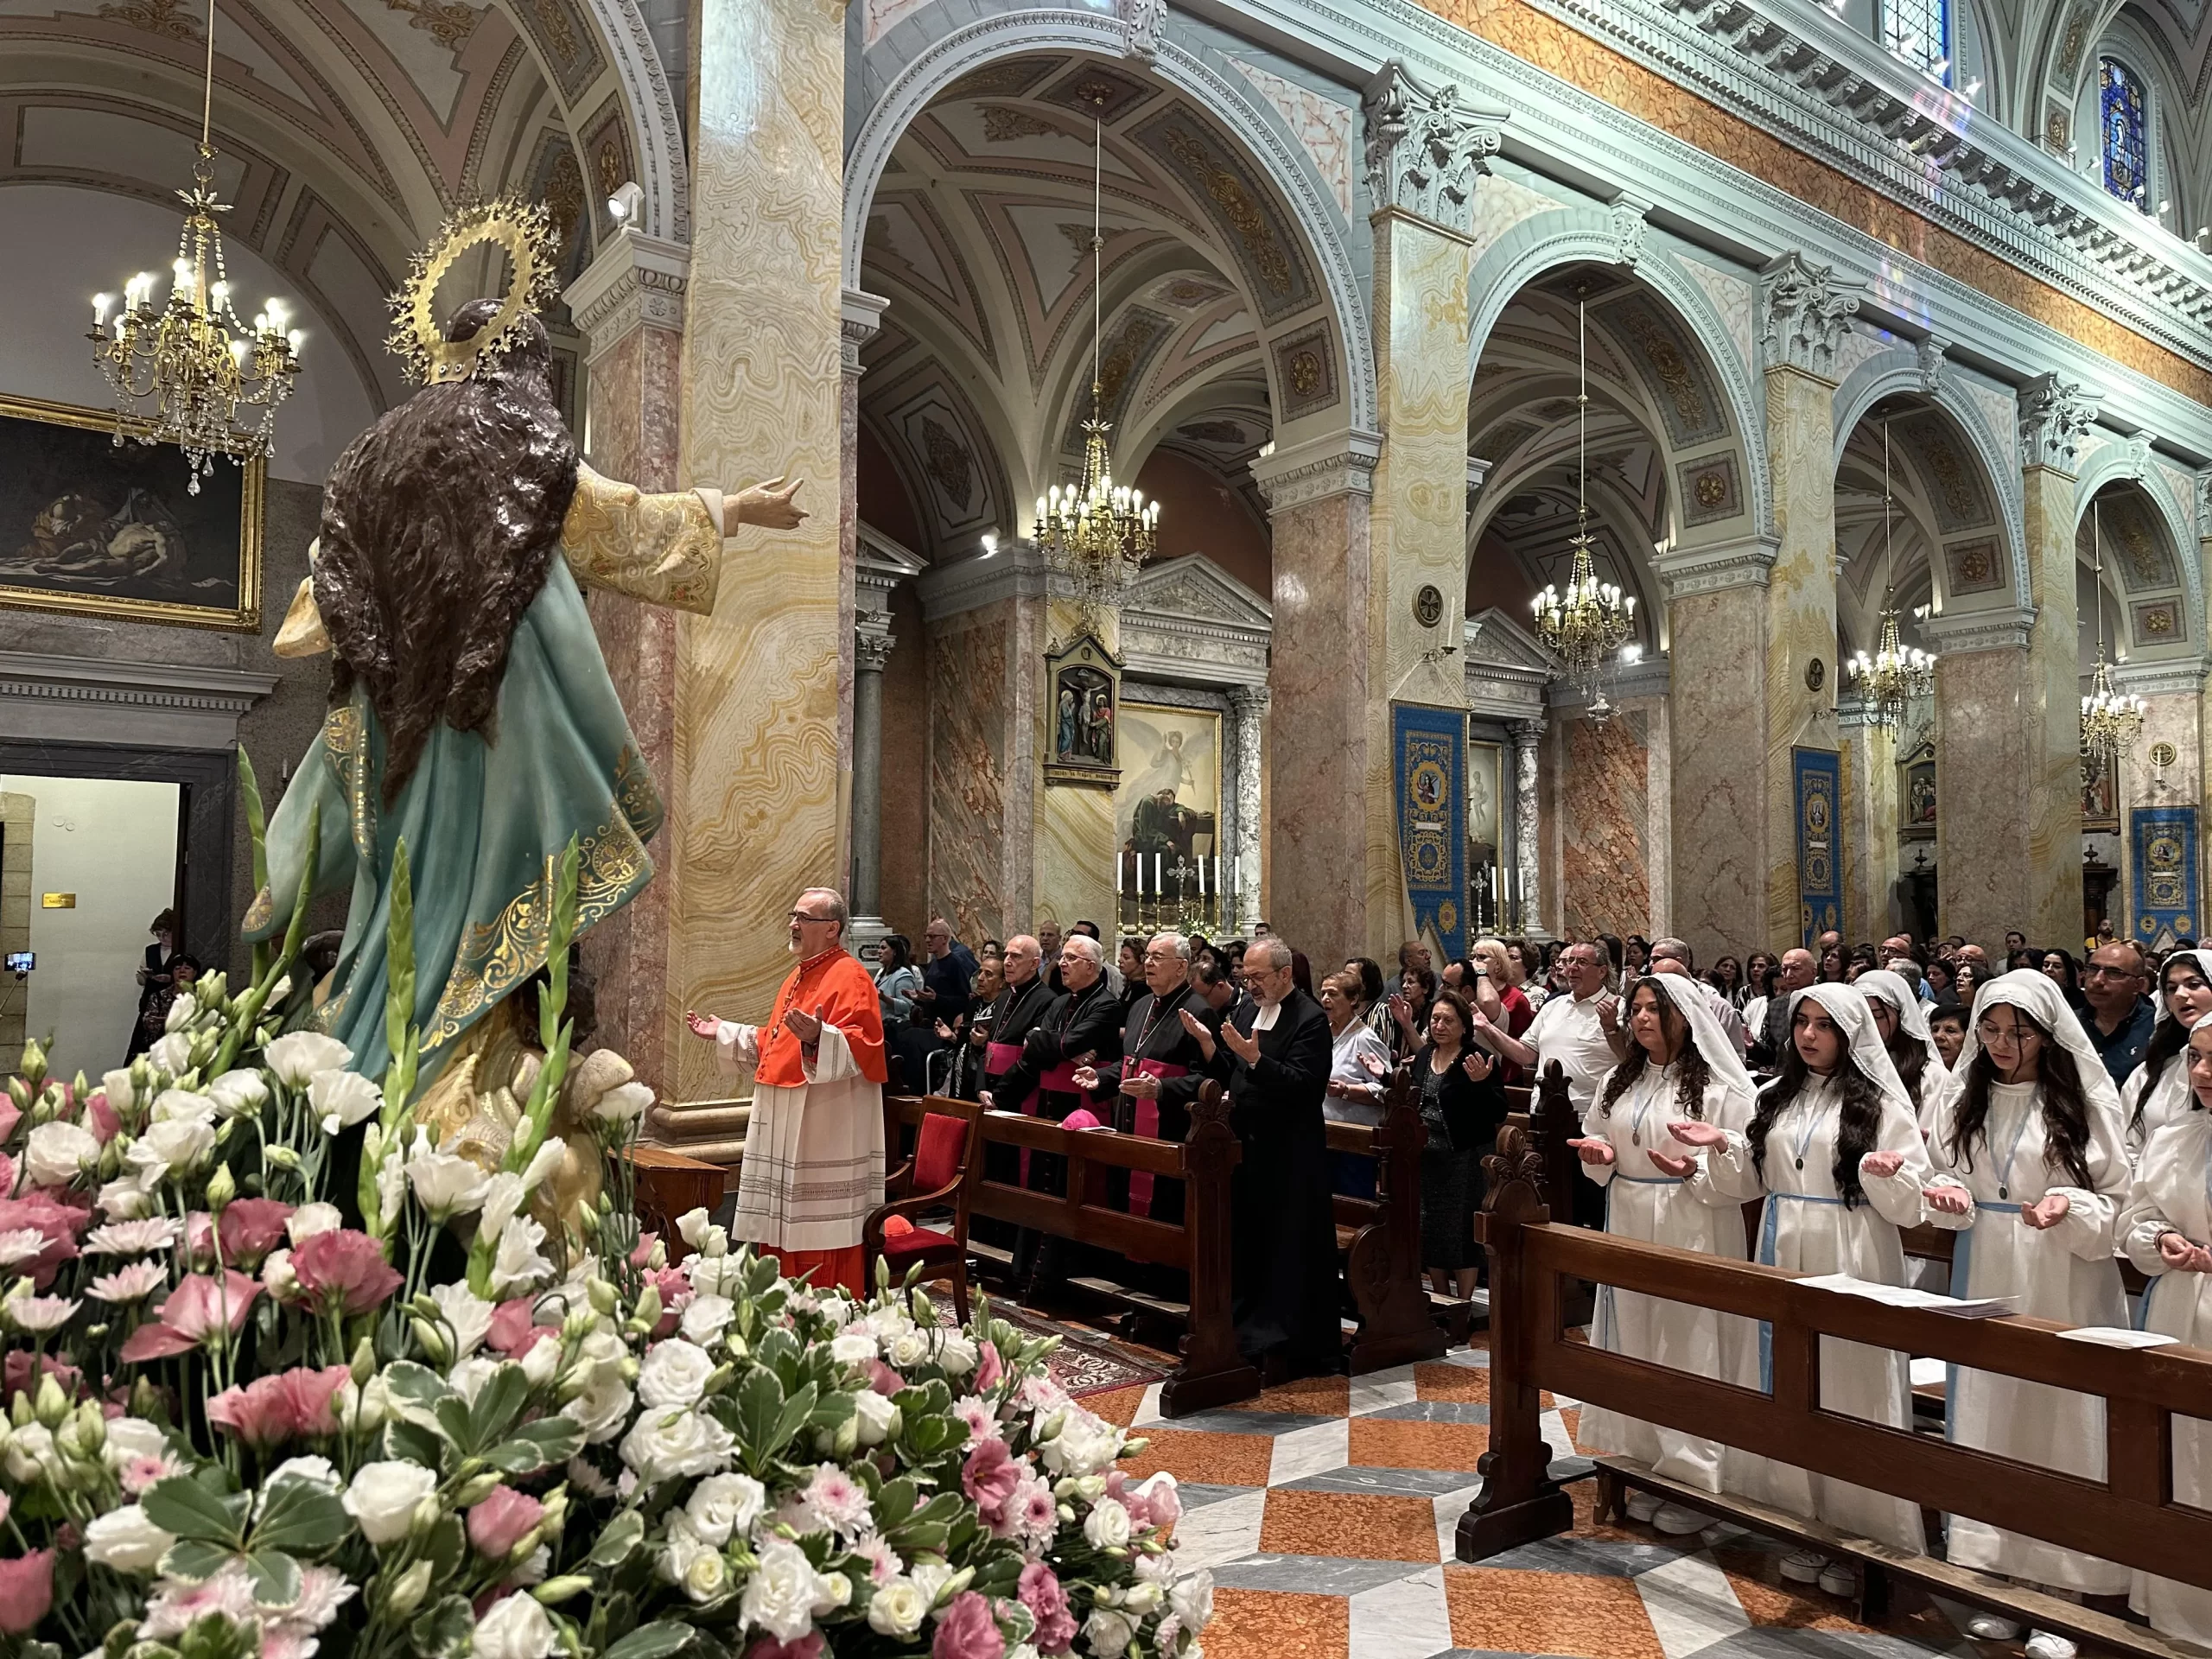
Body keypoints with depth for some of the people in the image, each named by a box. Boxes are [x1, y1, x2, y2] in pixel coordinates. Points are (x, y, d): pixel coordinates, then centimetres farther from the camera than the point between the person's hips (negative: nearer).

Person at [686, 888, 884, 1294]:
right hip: (783, 1128, 10)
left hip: (824, 1131, -10)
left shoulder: (849, 977, -12)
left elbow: (859, 1048, -24)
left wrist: (817, 1038, -41)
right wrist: (723, 1033, 23)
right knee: (780, 1228, 15)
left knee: (820, 1243, -5)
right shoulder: (798, 976, 17)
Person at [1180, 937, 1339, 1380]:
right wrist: (1207, 1041, -3)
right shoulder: (1247, 1010, 11)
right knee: (1245, 1243, 13)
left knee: (1288, 1249, 1)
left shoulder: (1310, 1019, -12)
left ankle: (1286, 1348, 12)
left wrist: (1253, 1056, -32)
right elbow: (1229, 1076, 13)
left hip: (1288, 1156, -7)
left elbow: (1300, 1083, -22)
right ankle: (1250, 1337, 26)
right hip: (1247, 1147, 7)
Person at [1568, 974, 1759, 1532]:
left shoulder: (1720, 1087, -8)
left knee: (1688, 1346, -1)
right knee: (1635, 1348, 11)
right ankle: (1649, 1468, 24)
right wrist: (1599, 1155, -1)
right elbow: (1597, 1143, 21)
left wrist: (1694, 1171, -26)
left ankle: (1692, 1478, 12)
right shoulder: (1618, 1082, 11)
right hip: (1628, 1228, 6)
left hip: (1692, 1232, -6)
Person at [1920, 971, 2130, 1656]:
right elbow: (1946, 1177, 11)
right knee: (1988, 1421, 8)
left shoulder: (2087, 1099, -6)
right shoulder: (1963, 1098, 6)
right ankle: (2003, 1577, 21)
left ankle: (2062, 1588, 15)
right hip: (1985, 1281, 4)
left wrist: (2070, 1206, -22)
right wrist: (1951, 1197, -10)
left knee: (2059, 1424, 2)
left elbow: (2118, 1200, -4)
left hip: (2064, 1285, -4)